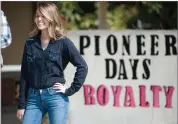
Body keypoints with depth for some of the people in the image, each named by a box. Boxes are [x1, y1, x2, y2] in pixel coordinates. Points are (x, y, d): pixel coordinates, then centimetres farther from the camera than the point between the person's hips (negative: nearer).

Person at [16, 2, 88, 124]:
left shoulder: (63, 43, -2)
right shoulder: (30, 43, 8)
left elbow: (82, 66, -5)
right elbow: (25, 75, 9)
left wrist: (70, 90, -9)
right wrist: (22, 105, 6)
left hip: (56, 97, -3)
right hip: (34, 97, 3)